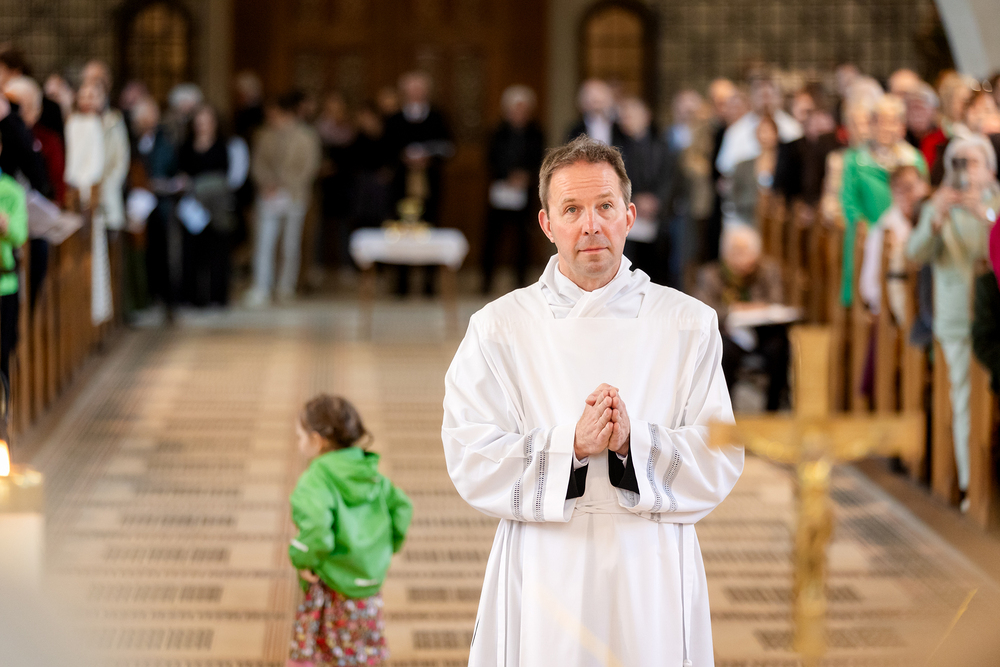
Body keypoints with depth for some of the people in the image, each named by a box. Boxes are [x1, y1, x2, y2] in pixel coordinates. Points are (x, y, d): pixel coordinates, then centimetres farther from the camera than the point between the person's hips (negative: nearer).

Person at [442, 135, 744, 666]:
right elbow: (471, 462, -6)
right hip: (543, 578, -1)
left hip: (651, 579, 1)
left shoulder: (688, 324, 3)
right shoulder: (499, 327, 2)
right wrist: (574, 443, -20)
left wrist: (633, 442, -20)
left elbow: (719, 461, -3)